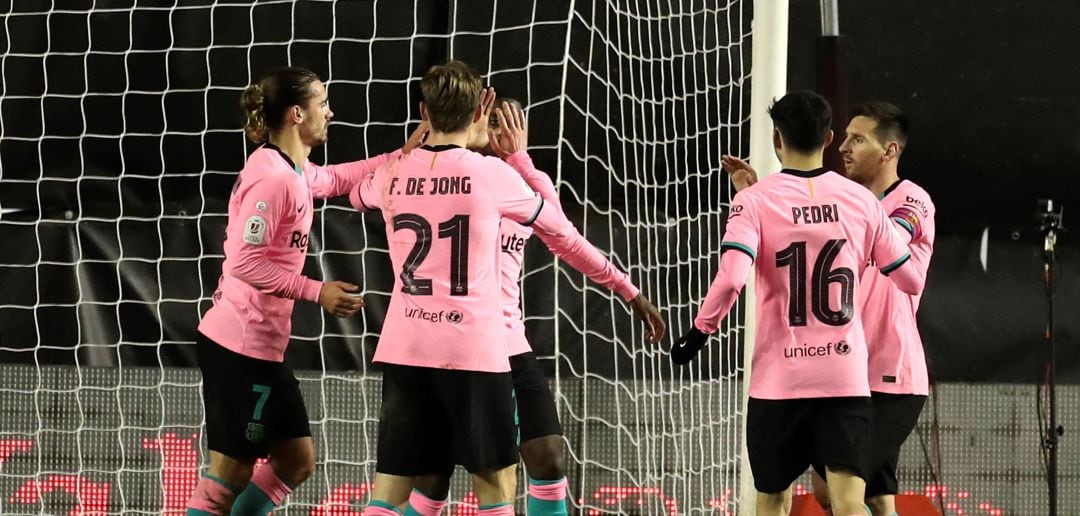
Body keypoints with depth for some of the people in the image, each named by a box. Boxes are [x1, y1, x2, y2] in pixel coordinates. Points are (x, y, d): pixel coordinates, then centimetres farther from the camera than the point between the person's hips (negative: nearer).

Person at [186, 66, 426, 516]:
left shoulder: (294, 171, 11)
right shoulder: (272, 178, -19)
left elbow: (335, 180, 32)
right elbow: (245, 262, -22)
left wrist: (403, 156, 25)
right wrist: (317, 292, -18)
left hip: (260, 345, 10)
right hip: (241, 346, -10)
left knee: (297, 461, 14)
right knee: (230, 476, -6)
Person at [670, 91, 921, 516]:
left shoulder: (755, 201, -5)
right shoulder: (860, 200, 4)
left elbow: (730, 279, -20)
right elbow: (911, 280, 13)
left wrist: (698, 333, -4)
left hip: (779, 380, -1)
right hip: (846, 379, 1)